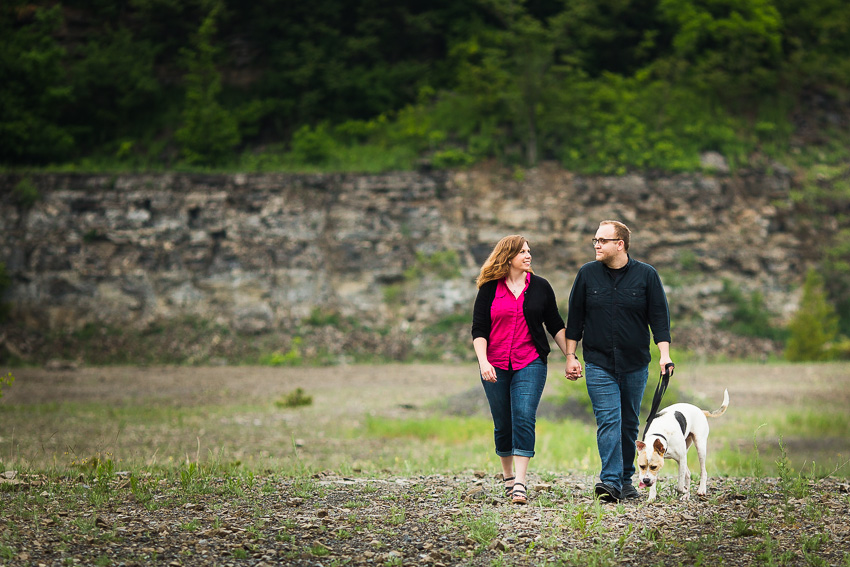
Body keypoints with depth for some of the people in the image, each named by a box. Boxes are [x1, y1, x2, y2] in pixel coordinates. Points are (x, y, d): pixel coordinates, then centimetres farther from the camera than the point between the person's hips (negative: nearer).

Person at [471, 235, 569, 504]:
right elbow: (479, 329, -1)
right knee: (503, 424, 7)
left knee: (524, 418, -15)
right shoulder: (489, 289, 2)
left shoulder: (540, 287, 7)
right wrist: (483, 361, -14)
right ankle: (508, 476, 26)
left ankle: (520, 484, -20)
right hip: (496, 366, 1)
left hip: (530, 363, 0)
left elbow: (555, 325, 13)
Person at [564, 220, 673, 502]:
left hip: (635, 364, 1)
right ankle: (611, 481, -20)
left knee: (629, 423, 8)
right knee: (608, 420, -13)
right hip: (598, 363, -1)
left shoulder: (646, 275, 0)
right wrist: (571, 356, 4)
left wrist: (664, 354, -8)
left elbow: (659, 317, 1)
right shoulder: (587, 274, 3)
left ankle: (626, 479, 19)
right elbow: (574, 318, 8)